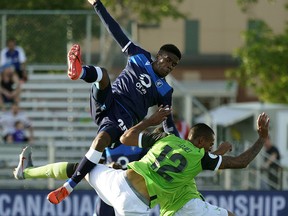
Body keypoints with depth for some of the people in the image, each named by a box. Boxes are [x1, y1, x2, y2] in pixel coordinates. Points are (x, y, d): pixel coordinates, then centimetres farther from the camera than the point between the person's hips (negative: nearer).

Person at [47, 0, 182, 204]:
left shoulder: (165, 91, 16)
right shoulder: (140, 57, 17)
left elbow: (169, 124, 18)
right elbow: (116, 31, 17)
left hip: (123, 118, -2)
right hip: (106, 102, 2)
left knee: (102, 138, -34)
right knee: (102, 73, -28)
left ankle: (68, 187, -36)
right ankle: (79, 71, -68)